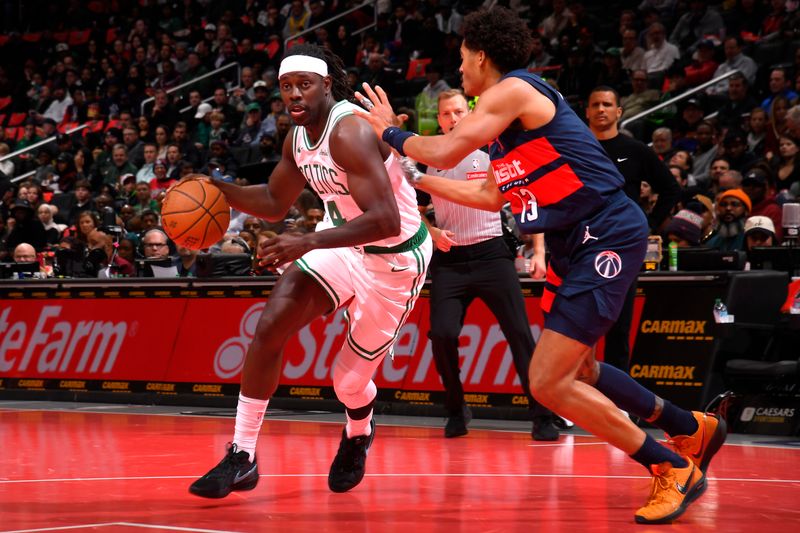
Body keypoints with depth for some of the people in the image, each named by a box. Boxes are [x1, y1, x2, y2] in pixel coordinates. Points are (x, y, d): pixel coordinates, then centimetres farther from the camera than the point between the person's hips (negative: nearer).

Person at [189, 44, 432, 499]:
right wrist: (219, 189, -1)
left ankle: (358, 435, 40)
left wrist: (308, 243, -41)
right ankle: (242, 456, -8)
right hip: (343, 243, 7)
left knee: (350, 380, 2)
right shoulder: (299, 139, -1)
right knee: (271, 326, -13)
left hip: (395, 258, -7)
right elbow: (275, 204, 16)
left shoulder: (349, 132, -29)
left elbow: (385, 221, -36)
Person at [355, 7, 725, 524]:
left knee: (548, 382, -13)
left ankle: (675, 469, -4)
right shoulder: (505, 117, 18)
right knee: (575, 373, 22)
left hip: (608, 237, -10)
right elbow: (492, 197, 27)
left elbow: (445, 151, -15)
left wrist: (391, 132, 3)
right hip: (577, 245, 10)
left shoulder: (514, 90, -11)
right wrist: (413, 176, 30)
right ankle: (693, 429, 34)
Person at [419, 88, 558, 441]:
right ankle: (456, 411, 7)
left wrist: (539, 251, -3)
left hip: (491, 254, -1)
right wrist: (433, 233, -1)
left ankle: (542, 417, -4)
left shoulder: (492, 153, 3)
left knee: (519, 333, -9)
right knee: (442, 334, -14)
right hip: (449, 261, 2)